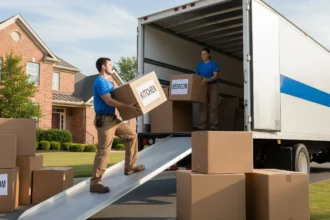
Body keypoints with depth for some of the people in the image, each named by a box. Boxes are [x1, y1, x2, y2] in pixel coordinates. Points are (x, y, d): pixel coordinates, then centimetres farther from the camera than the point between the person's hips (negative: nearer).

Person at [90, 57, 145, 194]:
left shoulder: (108, 82, 18)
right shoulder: (100, 82, -14)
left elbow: (114, 98, 25)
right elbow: (109, 101, -23)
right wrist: (128, 107, -26)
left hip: (113, 118, 10)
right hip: (104, 120, -10)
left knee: (131, 135, 15)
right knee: (104, 151, -10)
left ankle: (130, 167, 23)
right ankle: (95, 183, -4)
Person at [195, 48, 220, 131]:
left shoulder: (213, 64, 1)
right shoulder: (200, 65, 14)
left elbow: (215, 76, -9)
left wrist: (207, 80, -26)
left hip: (212, 86, -4)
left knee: (213, 106, -8)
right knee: (202, 107, -4)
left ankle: (213, 127, -8)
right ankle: (202, 127, -4)